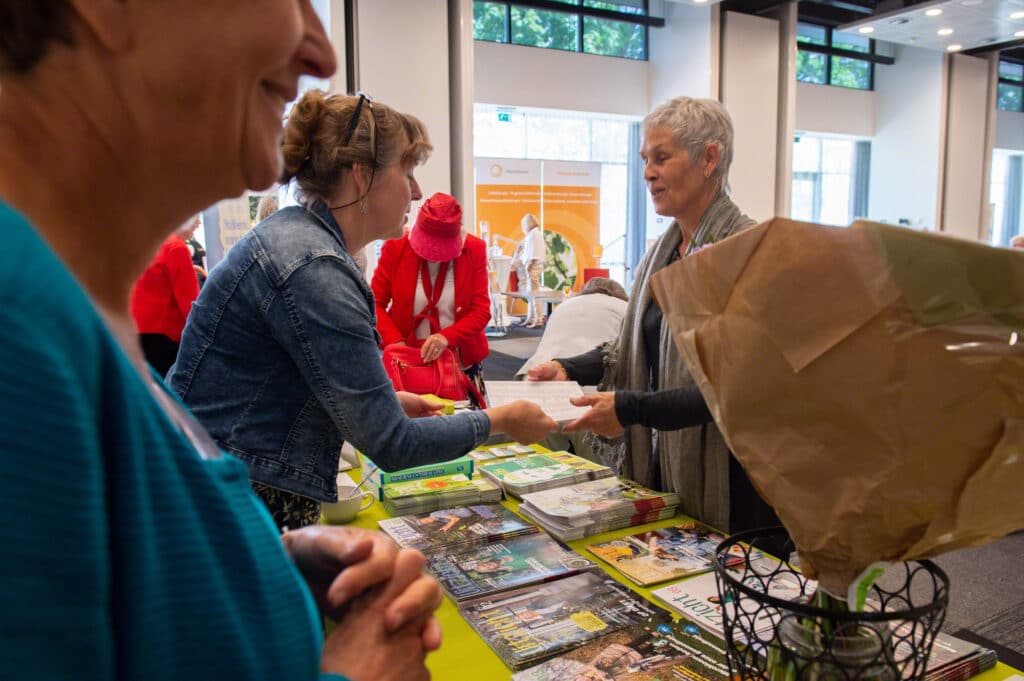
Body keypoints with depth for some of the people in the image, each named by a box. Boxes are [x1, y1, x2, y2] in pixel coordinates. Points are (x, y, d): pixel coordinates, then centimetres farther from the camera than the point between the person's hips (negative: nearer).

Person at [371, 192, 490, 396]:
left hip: (462, 362, 1)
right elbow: (376, 303, -4)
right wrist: (395, 342, -20)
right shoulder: (395, 246, -7)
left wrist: (447, 337, -26)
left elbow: (481, 310, -9)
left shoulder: (475, 249, -7)